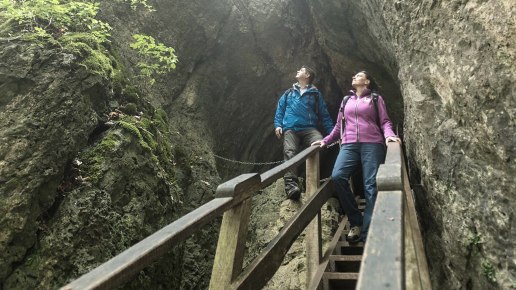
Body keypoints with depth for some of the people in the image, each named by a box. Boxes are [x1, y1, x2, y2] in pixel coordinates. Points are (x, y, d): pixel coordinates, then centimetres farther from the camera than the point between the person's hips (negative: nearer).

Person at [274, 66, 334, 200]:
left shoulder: (315, 94, 17)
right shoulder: (289, 93, 23)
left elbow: (324, 115, 14)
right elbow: (280, 109, 22)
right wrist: (278, 125, 6)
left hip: (309, 129, -1)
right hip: (290, 129, 1)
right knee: (290, 153, -25)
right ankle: (291, 185, -37)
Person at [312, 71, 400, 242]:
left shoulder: (376, 99, 16)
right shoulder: (346, 100, 25)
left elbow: (385, 121, 7)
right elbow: (339, 126, 26)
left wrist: (389, 135, -14)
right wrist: (326, 140, 14)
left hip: (372, 144, -2)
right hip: (349, 145, 2)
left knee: (371, 185, -13)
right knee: (337, 176, -23)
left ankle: (368, 233, -10)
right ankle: (356, 221, -11)